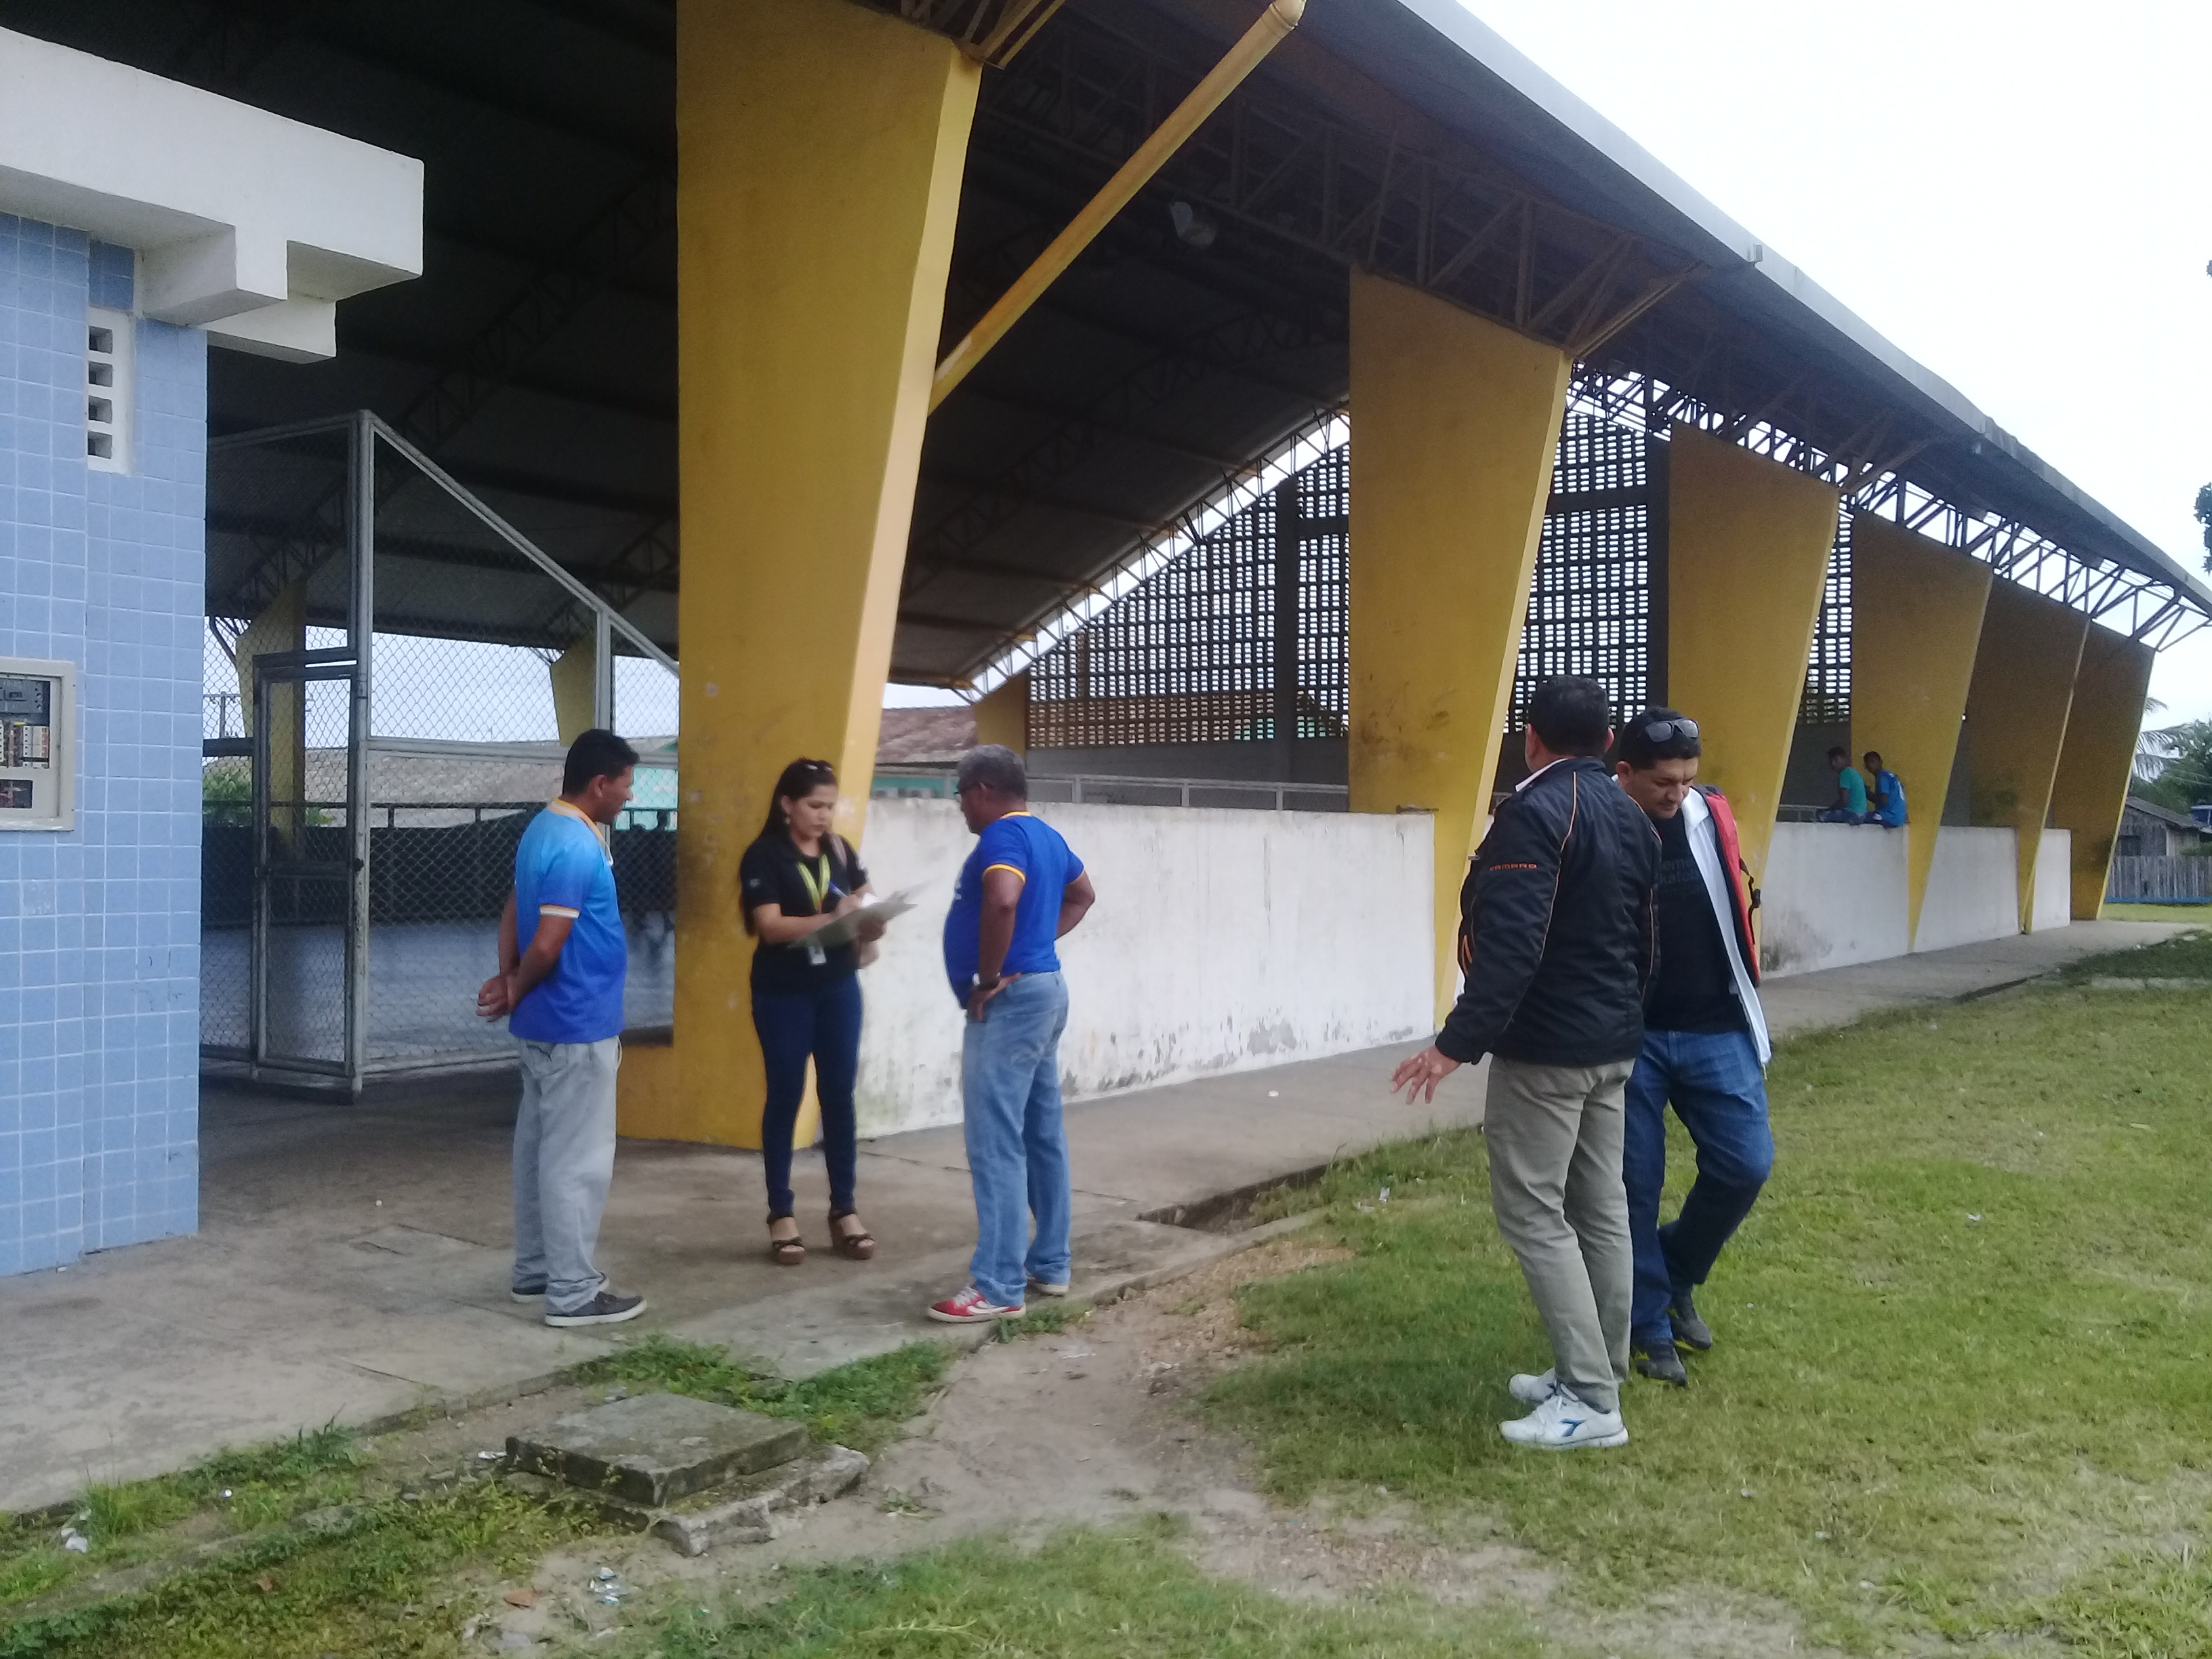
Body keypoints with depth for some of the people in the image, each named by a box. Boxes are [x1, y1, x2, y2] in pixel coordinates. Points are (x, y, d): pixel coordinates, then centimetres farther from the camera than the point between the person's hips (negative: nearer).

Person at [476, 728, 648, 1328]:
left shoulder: (546, 828, 10)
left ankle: (535, 1270, 26)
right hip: (577, 1025, -10)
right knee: (578, 1160, -4)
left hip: (544, 1022, 10)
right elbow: (547, 946, -24)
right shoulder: (577, 848, -22)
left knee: (540, 1146, 16)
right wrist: (515, 991, -6)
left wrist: (508, 980, 2)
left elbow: (514, 912, 14)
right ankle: (573, 1292, 2)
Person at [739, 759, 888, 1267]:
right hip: (783, 994, -4)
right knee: (785, 1097, 4)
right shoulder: (764, 856, -8)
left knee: (839, 1097, 7)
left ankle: (844, 1209, 16)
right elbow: (771, 926, -17)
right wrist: (832, 918, -29)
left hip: (839, 988, 4)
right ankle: (781, 1214, 12)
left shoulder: (840, 850, 7)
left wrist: (870, 924, -15)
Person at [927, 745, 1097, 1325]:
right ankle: (1050, 1266, 22)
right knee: (1042, 1136, 14)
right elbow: (1082, 895, 32)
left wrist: (988, 979, -22)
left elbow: (1002, 902, -34)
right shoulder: (1047, 836, 15)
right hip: (1045, 990, 10)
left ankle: (1000, 1288, -6)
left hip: (1010, 1001, -10)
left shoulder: (1003, 836, -15)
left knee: (996, 1145, -8)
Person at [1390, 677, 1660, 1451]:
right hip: (1613, 1048, 9)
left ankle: (1590, 1401, -5)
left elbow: (1508, 947, -26)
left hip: (1543, 1049, -9)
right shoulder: (1633, 819, 11)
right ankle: (1595, 1375, 22)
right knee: (1600, 1210, 13)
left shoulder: (1532, 813, -17)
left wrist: (1458, 1042, -26)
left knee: (1532, 1213, -5)